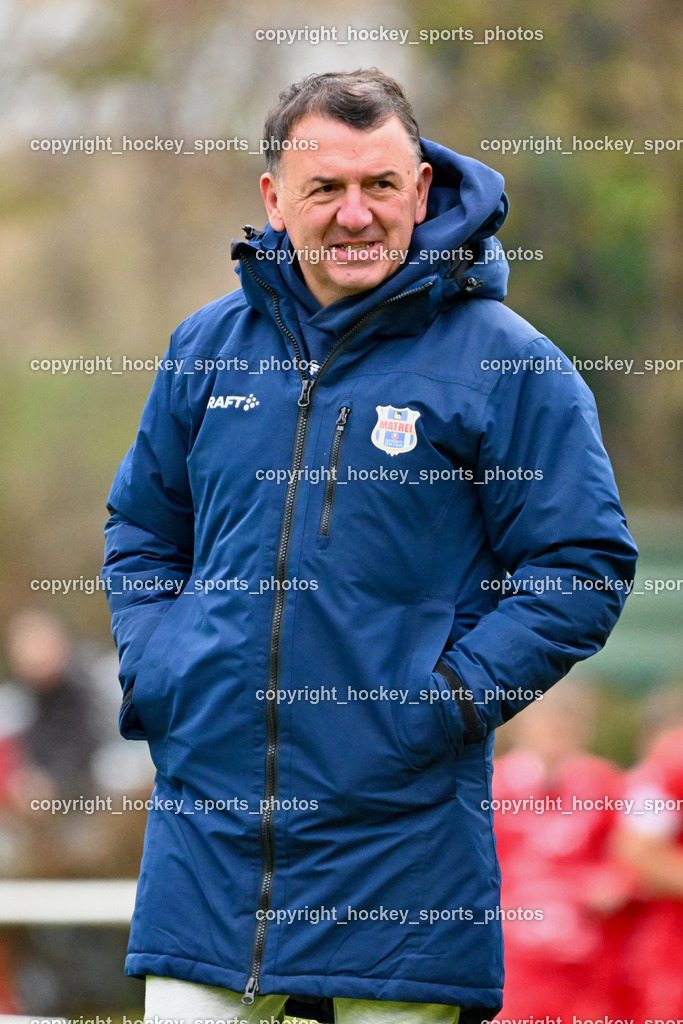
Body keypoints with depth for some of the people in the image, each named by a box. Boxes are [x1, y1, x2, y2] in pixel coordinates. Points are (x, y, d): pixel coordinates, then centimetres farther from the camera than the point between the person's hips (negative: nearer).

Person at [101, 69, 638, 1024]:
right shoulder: (207, 348, 10)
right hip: (207, 827, 3)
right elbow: (142, 528, 24)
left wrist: (451, 693, -11)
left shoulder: (507, 364, -3)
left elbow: (584, 565, -2)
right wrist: (153, 664, 7)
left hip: (402, 830, -3)